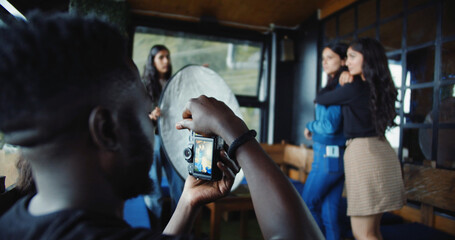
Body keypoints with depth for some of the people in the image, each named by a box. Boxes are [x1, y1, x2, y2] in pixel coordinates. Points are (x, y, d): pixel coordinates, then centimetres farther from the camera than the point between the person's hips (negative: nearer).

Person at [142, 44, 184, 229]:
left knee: (179, 185, 5)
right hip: (152, 139, -3)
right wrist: (151, 117, -23)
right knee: (153, 188, 3)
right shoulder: (144, 85, 2)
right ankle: (156, 229, 18)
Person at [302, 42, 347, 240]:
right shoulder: (334, 86, 14)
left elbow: (330, 125, -18)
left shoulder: (339, 88, -12)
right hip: (336, 155, 8)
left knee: (307, 204, 5)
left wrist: (310, 127, -1)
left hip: (329, 154, -8)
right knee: (329, 212, 12)